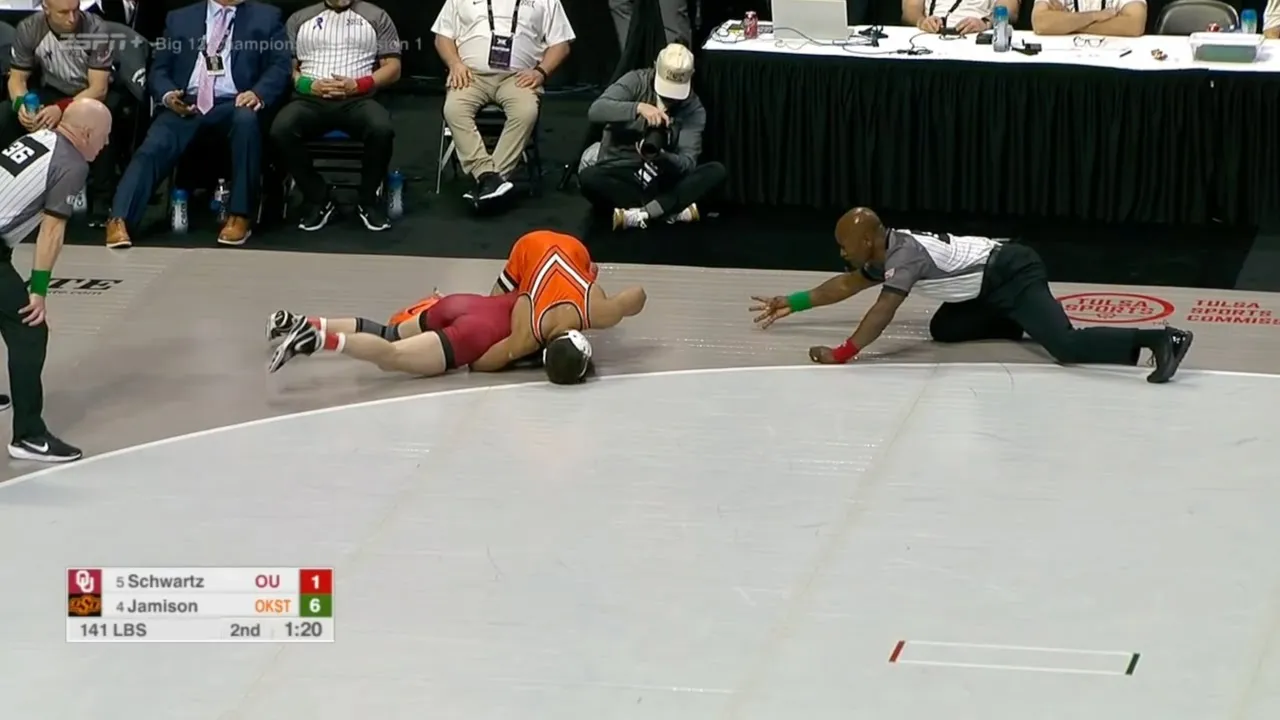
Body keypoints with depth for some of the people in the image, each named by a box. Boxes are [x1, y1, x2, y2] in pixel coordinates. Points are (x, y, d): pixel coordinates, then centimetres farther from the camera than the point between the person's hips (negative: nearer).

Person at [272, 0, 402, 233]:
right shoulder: (299, 19, 18)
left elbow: (393, 68, 8)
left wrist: (358, 85, -9)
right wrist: (309, 85, -9)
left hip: (358, 99, -1)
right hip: (310, 98, 1)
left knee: (382, 130, -35)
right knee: (281, 130, -32)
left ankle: (368, 200, -9)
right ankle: (317, 198, -12)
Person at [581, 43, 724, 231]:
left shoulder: (694, 109, -3)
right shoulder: (636, 82, -5)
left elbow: (688, 163, -13)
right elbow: (595, 110, -20)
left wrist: (661, 157, -35)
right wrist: (638, 107, -35)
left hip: (661, 180, 2)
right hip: (620, 173, -2)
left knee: (716, 171, -23)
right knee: (588, 177, -35)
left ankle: (639, 213, -33)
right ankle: (672, 209, -29)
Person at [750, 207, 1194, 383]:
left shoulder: (904, 255, -17)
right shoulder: (885, 253, 12)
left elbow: (882, 312, -28)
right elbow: (844, 286, 28)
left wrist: (844, 353, -33)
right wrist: (791, 305, 31)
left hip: (1013, 275, -10)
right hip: (993, 284, 10)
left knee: (1067, 347, -25)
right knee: (943, 329, 19)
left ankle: (1159, 340, -31)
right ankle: (1032, 321, 16)